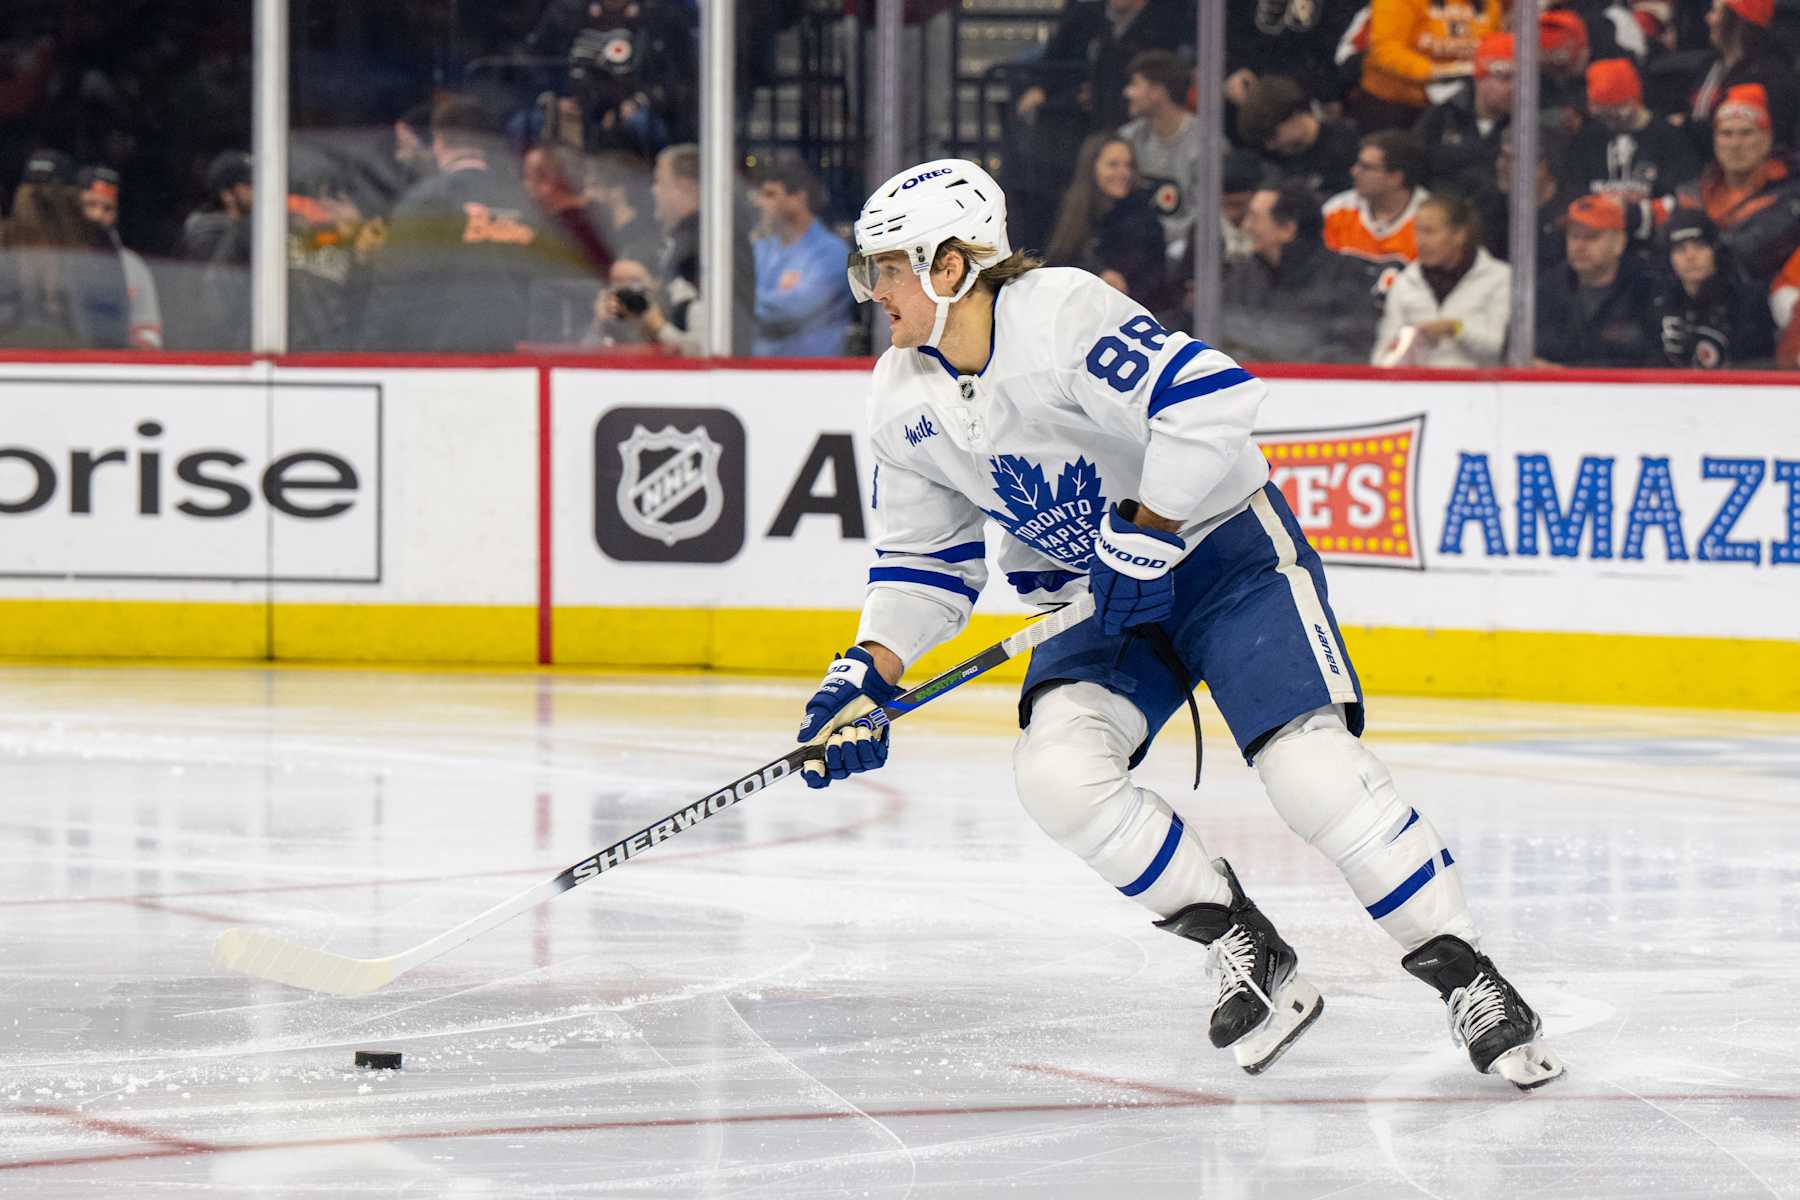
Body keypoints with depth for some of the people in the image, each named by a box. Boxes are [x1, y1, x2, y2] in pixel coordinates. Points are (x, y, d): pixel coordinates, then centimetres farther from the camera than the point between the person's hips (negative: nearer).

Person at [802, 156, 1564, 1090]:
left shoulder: (1060, 314, -25)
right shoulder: (902, 401, 0)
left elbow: (1212, 399, -34)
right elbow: (926, 559, 9)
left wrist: (1146, 537, -27)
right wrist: (868, 672, -5)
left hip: (1226, 548, -7)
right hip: (1107, 595, 7)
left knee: (1310, 764, -23)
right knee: (1055, 767, -19)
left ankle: (1465, 978, -11)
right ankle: (1248, 954, -5)